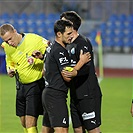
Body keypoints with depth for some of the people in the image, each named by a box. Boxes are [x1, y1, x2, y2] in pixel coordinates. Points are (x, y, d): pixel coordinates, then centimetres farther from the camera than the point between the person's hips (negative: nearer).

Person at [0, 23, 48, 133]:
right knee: (24, 123, 13)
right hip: (21, 85, 6)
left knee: (30, 124, -14)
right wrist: (10, 70, -3)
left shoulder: (35, 40, -19)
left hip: (36, 84, -6)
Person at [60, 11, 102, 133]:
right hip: (75, 95, 9)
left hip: (88, 95, -9)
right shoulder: (70, 45, 17)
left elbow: (86, 68, -23)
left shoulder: (83, 43, -13)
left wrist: (72, 73, -41)